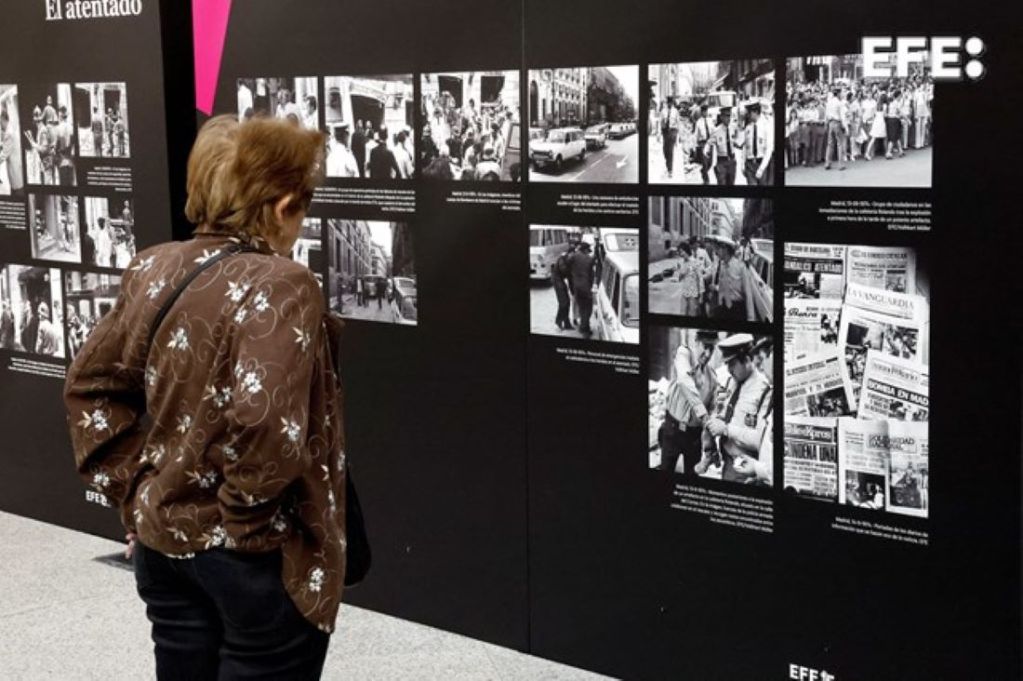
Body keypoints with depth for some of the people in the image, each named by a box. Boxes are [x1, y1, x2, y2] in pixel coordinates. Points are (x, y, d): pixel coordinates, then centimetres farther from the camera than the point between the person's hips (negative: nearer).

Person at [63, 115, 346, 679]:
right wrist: (248, 517, -15)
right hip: (256, 557, -7)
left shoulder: (151, 269, 2)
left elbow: (92, 384, 8)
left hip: (162, 538, 7)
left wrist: (131, 488, 9)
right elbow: (264, 419, -31)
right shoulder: (281, 286, -19)